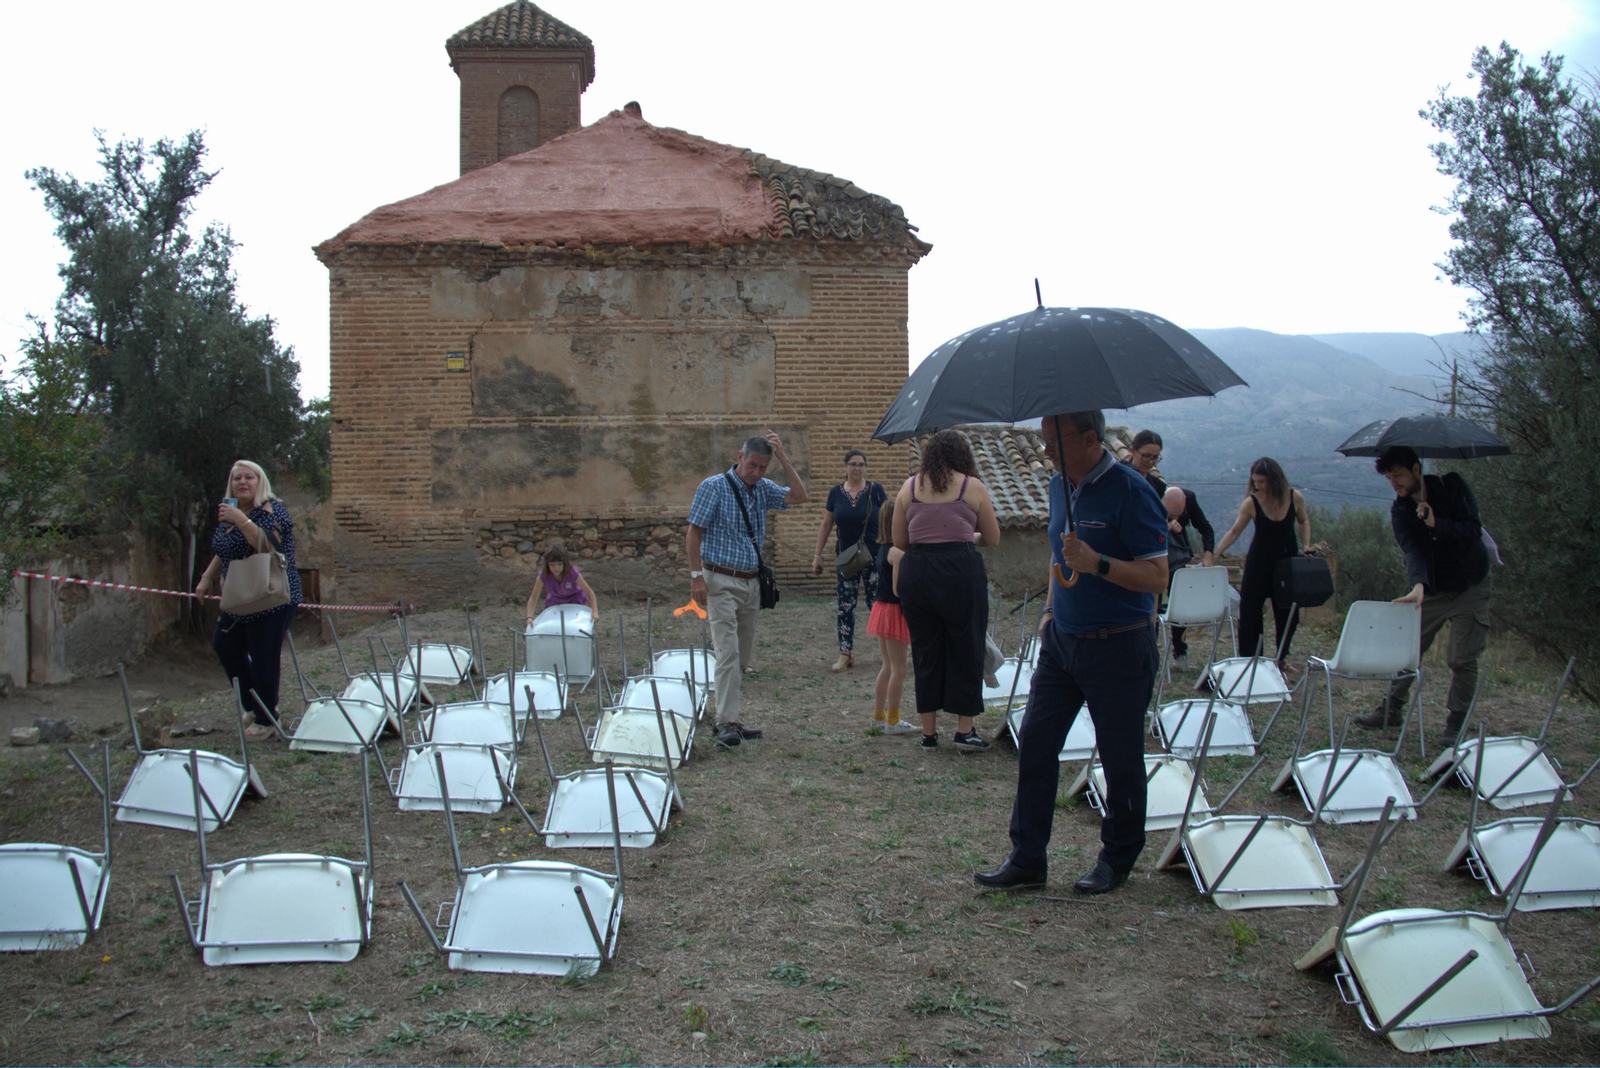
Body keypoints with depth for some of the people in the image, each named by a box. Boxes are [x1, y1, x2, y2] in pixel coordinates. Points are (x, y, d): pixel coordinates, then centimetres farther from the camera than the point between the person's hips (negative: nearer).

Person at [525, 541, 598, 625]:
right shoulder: (543, 575, -31)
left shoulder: (573, 573, -35)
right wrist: (529, 617, -35)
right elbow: (534, 597, -22)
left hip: (574, 599, -1)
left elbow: (589, 592, -26)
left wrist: (594, 612, -37)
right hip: (554, 601, 2)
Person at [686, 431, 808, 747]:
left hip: (751, 582, 7)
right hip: (721, 581, -6)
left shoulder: (763, 489, 10)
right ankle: (726, 724, -11)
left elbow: (799, 496, -3)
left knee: (743, 656, 10)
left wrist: (783, 457, -7)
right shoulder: (714, 487, -7)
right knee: (728, 653, -13)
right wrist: (696, 576, -16)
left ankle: (729, 717, 19)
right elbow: (693, 532, -8)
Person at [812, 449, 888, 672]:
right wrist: (817, 555, 7)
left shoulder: (875, 490, -3)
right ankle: (845, 654, 9)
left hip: (874, 557, -3)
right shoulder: (835, 493, 4)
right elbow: (826, 526, 10)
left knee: (876, 605, -4)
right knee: (845, 607, 3)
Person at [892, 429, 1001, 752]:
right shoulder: (972, 487, 2)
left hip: (915, 571, 3)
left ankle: (929, 733, 18)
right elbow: (993, 538, 9)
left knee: (925, 651, 12)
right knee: (966, 649, 10)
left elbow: (899, 540, 9)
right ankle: (964, 731, 14)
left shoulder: (909, 486, 8)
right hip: (960, 571, -3)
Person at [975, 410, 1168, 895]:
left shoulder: (1129, 491, -17)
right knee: (1034, 745, 5)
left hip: (1117, 646, -7)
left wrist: (1095, 564, -30)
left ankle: (1118, 859, 26)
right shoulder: (1060, 486, 8)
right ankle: (1027, 861, 14)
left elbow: (1157, 576, -20)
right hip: (1061, 639, 7)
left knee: (1120, 759, 7)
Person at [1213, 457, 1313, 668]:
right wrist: (1213, 555, -19)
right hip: (1259, 561, -2)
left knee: (1288, 610, 8)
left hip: (1288, 559, 2)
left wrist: (1306, 546, -5)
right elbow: (1234, 532, -12)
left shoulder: (1295, 498, -12)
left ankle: (1282, 656, 27)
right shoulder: (1251, 503, -17)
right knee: (1249, 609, -4)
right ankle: (1247, 657, 7)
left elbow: (1303, 521, 8)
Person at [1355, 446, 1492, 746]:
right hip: (1432, 589, 3)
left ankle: (1455, 723, 9)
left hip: (1470, 588, -3)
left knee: (1464, 660, -3)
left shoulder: (1453, 487, -12)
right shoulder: (1399, 509, -7)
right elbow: (1411, 550, -23)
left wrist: (1436, 524, -36)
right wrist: (1419, 585, -40)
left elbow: (1473, 530, -21)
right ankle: (1392, 710, 18)